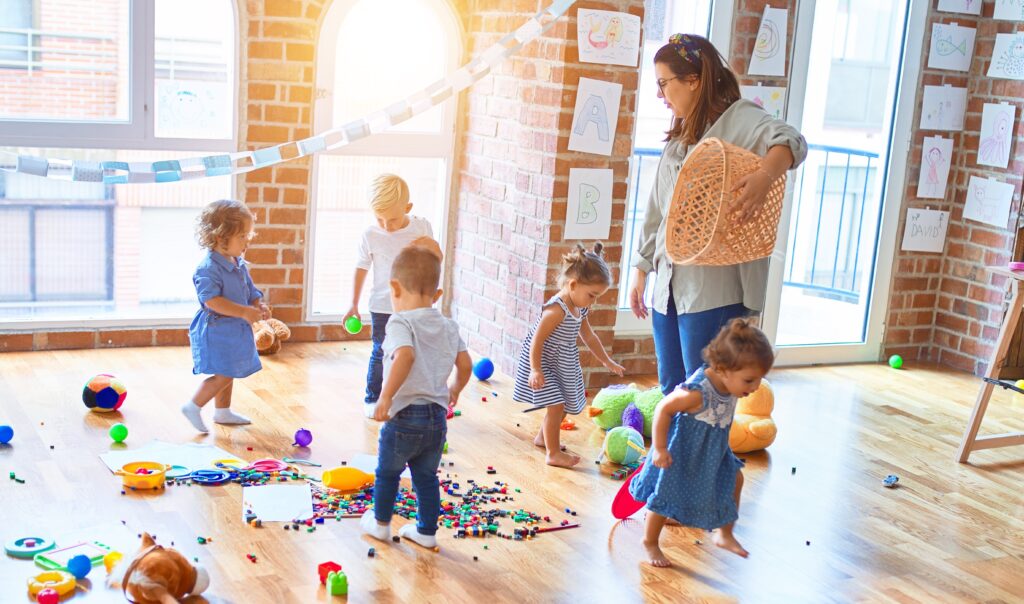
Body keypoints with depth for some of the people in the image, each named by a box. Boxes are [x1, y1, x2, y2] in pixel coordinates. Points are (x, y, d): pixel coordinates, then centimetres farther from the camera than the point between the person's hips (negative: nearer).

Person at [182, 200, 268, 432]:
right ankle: (194, 406, 1)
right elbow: (211, 300, -29)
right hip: (215, 331, -9)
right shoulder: (209, 268, -20)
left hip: (234, 331, 9)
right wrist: (244, 312, -32)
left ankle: (223, 411, 32)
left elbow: (252, 293, 17)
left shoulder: (240, 266, 9)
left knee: (228, 374, 19)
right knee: (224, 375, -12)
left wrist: (259, 306, -6)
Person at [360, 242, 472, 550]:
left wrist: (385, 397, -31)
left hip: (405, 416, -5)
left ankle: (381, 523, 34)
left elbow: (405, 356, -33)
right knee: (426, 476, 19)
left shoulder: (400, 322, -15)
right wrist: (455, 389, 28)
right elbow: (465, 364, 9)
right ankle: (426, 531, 27)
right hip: (437, 416, 5)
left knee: (387, 472, 18)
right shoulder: (448, 326, 6)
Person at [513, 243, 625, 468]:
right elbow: (536, 341, -27)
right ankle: (554, 453, -1)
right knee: (556, 405, -12)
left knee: (561, 405, 19)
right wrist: (536, 370, -31)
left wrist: (607, 361, 22)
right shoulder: (557, 310, -28)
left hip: (562, 365, 9)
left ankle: (544, 437, 42)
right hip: (544, 363, -9)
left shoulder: (579, 309, 1)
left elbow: (589, 336, 17)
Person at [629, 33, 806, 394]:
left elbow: (790, 141, -26)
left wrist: (763, 176, -47)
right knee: (670, 389, 12)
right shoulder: (678, 139, 20)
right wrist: (641, 269, 21)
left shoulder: (738, 119, -6)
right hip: (669, 284, 8)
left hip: (715, 286, -8)